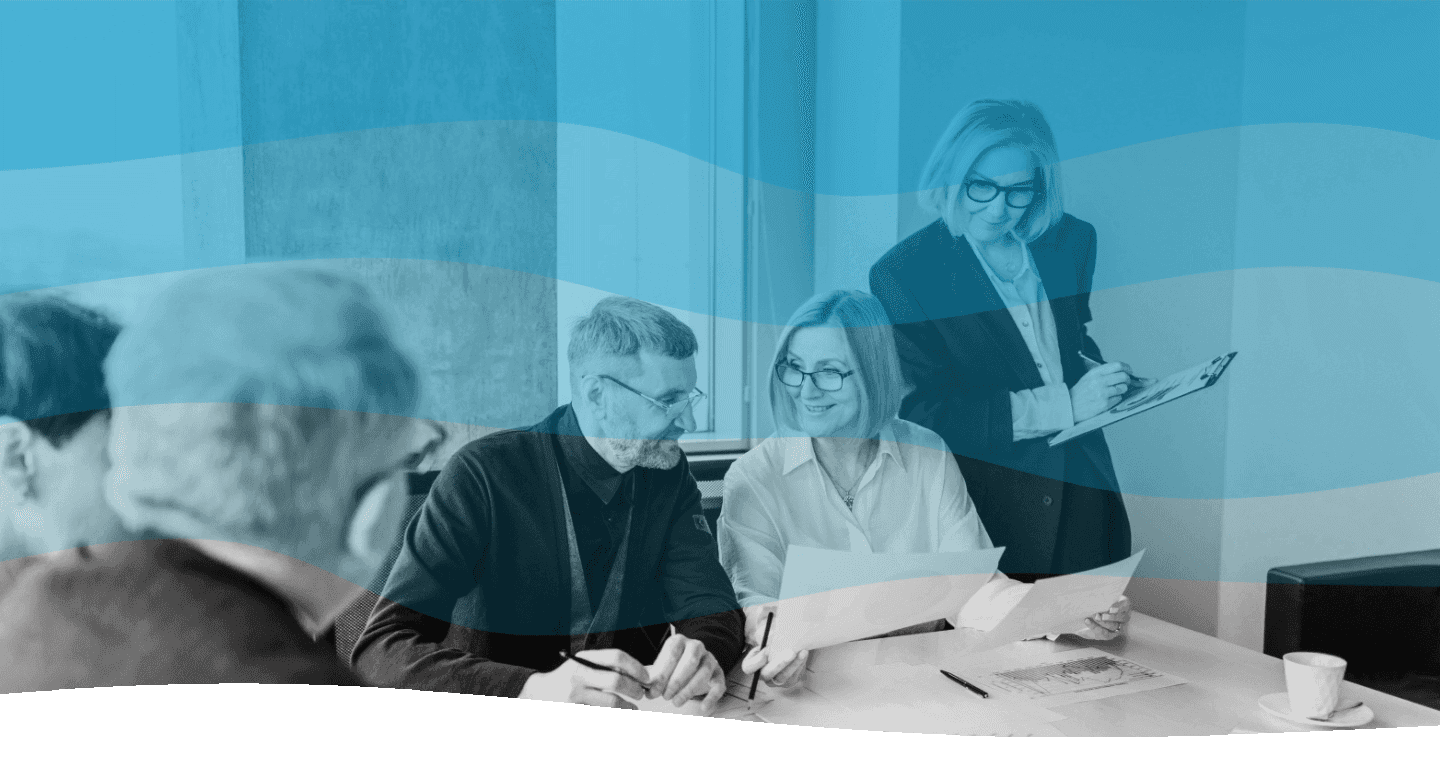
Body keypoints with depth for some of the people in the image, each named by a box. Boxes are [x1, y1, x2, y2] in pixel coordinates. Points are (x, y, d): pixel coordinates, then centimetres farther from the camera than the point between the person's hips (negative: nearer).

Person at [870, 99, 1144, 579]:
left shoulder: (1072, 239, 0)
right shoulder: (901, 274, -17)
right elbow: (921, 413, -21)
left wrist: (1097, 372, -6)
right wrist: (1062, 404, -24)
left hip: (1083, 484, 5)